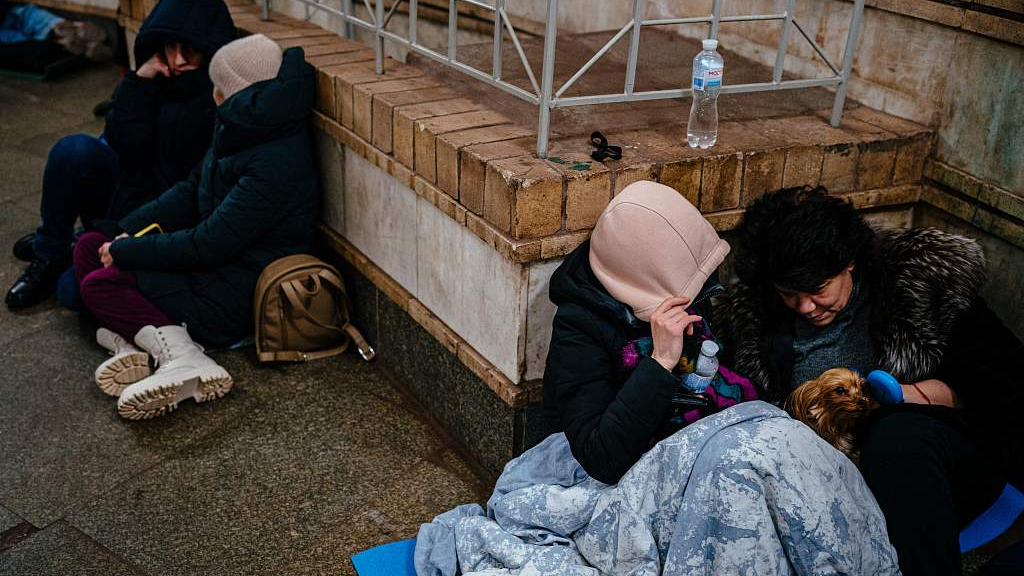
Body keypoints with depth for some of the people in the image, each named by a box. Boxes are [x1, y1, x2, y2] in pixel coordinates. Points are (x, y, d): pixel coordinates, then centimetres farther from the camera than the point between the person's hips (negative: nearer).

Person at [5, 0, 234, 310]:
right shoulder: (156, 76, 0)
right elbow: (124, 145, -9)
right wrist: (139, 82, -18)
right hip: (124, 189, 5)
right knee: (75, 149, -26)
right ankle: (49, 256, -6)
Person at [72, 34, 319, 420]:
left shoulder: (276, 167, -27)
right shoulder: (241, 131, 3)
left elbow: (208, 245, -25)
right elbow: (191, 190, 12)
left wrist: (126, 251, -13)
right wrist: (126, 234, 2)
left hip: (237, 298, -10)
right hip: (219, 264, 10)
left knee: (98, 285, -11)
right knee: (89, 247, 6)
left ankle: (183, 358, -26)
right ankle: (130, 340, -16)